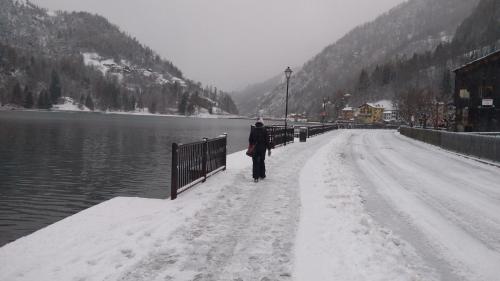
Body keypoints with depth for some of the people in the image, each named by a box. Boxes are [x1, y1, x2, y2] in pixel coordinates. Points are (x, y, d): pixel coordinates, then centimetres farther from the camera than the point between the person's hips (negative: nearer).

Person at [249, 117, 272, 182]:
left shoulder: (253, 129, -2)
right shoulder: (264, 130, -6)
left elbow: (250, 140, 4)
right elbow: (267, 140, -6)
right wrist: (269, 149, 1)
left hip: (254, 149, 0)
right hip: (262, 149, 0)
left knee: (255, 163, 1)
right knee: (262, 162, 16)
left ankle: (256, 177, -5)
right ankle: (262, 175, 26)